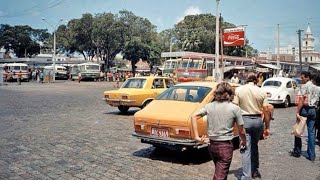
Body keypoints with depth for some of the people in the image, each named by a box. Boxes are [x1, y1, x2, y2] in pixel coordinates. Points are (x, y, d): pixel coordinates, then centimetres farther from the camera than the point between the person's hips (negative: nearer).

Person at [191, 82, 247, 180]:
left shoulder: (209, 106, 1)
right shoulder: (235, 108, -8)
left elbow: (194, 117, -5)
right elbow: (241, 131, -3)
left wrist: (197, 137, -5)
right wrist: (243, 141, 17)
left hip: (211, 145, 5)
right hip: (225, 146, -4)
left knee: (219, 171, 26)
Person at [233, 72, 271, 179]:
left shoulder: (239, 90, -4)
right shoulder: (261, 92, 1)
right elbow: (266, 111, -1)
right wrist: (267, 127, 5)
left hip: (244, 120, -3)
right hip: (258, 120, 3)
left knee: (246, 149, 0)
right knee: (254, 145, 22)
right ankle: (255, 170, 33)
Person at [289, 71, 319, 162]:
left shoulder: (304, 86, -9)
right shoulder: (316, 88, 15)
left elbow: (301, 100, -17)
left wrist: (297, 112, -18)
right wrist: (313, 108, 14)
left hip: (304, 109, -6)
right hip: (313, 110, 7)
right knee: (311, 132, 6)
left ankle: (297, 151, 15)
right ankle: (311, 155, 8)